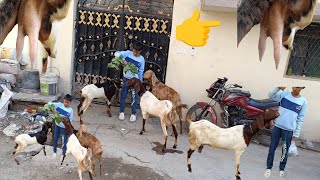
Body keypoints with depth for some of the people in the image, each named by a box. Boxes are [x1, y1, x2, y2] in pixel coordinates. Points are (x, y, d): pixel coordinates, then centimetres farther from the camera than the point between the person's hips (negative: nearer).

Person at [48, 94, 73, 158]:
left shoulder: (70, 110, -14)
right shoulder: (59, 104, -10)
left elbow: (70, 120, -10)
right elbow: (50, 103, -14)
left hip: (64, 127, -3)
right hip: (57, 125, 3)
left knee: (64, 140, 10)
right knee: (55, 139, 19)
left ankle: (64, 153, 30)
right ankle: (54, 151, 41)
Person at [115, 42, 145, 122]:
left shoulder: (141, 59, -5)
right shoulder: (128, 53, -6)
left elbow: (141, 71, 0)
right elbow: (117, 53, -13)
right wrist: (123, 60, -27)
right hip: (126, 78, 1)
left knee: (135, 97, 4)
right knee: (123, 95, 8)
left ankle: (133, 114, 17)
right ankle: (122, 112, 23)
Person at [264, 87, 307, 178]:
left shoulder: (303, 101, -2)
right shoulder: (285, 94, -3)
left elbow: (300, 119, 3)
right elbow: (271, 96, -16)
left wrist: (296, 133, 2)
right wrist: (278, 88, -35)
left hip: (289, 130, 0)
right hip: (277, 127, 0)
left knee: (285, 151, 11)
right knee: (272, 148, 6)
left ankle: (282, 169, 30)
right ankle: (269, 167, 21)